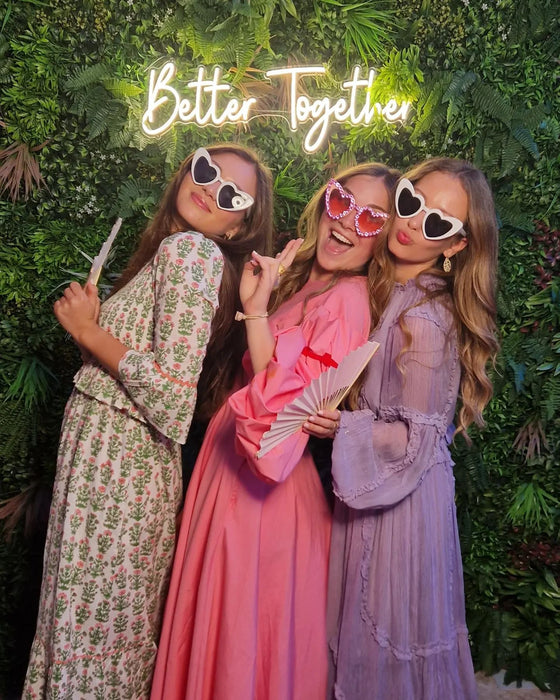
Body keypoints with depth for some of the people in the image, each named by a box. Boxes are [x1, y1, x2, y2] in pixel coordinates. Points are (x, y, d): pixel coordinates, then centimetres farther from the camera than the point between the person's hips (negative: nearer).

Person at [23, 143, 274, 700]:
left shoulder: (191, 248, -13)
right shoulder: (169, 249, 15)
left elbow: (173, 393, -22)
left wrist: (90, 332, -12)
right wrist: (89, 325, 0)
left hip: (115, 469, -8)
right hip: (113, 461, 8)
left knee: (90, 630, 7)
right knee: (115, 627, 21)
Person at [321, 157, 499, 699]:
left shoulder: (424, 319, -23)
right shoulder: (381, 286, 1)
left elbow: (415, 437, -19)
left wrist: (335, 423, -27)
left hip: (402, 494, -8)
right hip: (371, 485, 8)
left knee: (384, 640, 13)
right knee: (358, 627, 25)